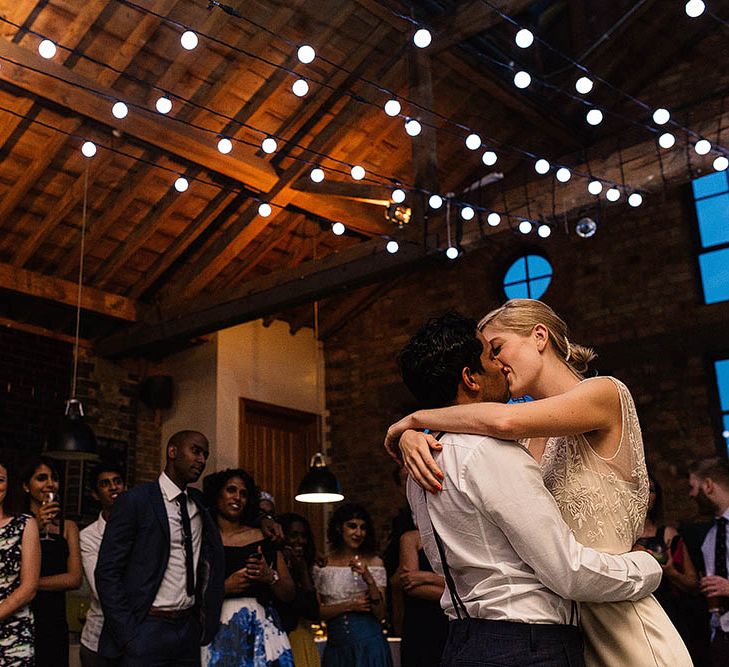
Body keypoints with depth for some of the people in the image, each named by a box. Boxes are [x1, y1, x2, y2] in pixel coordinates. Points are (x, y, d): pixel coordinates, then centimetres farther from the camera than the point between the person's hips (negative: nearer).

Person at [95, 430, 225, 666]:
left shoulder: (201, 503, 10)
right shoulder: (134, 501, -6)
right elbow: (107, 573, -9)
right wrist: (127, 634, -14)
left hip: (190, 629, 5)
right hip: (147, 628, -5)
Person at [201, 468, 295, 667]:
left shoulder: (264, 538, 9)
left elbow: (289, 595, 9)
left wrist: (270, 576, -8)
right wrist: (225, 587, -15)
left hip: (261, 629, 2)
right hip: (218, 633, -2)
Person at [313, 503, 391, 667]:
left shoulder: (374, 562, -2)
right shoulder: (323, 564, 1)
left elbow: (380, 614, -7)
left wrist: (369, 579, -20)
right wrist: (348, 605, -13)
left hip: (368, 643, -1)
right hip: (336, 646, 1)